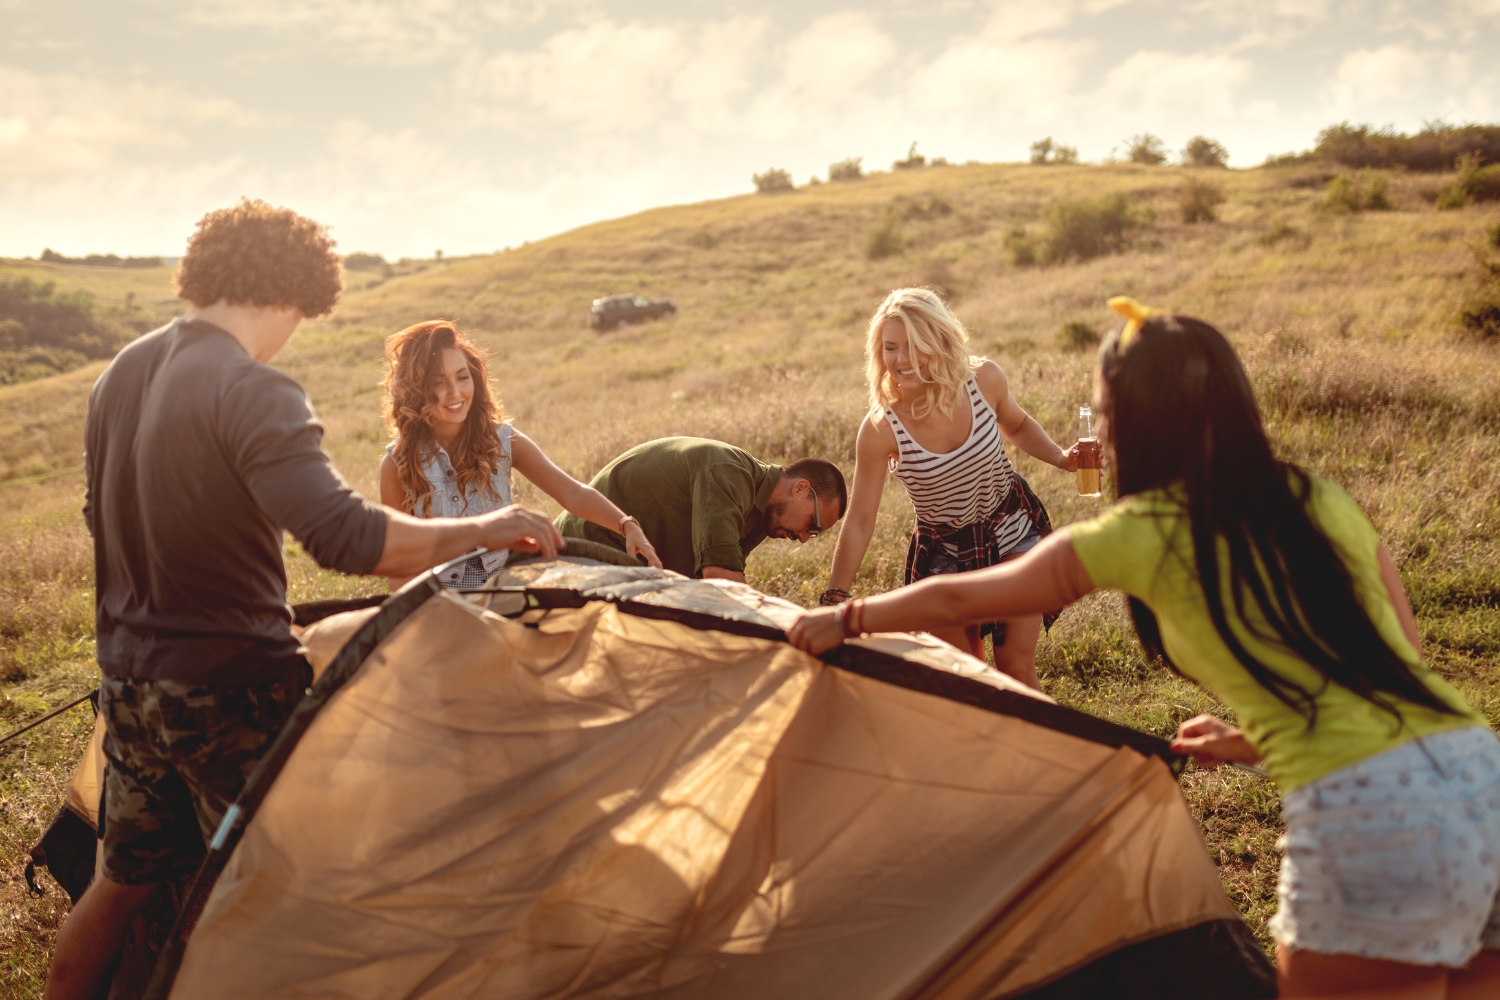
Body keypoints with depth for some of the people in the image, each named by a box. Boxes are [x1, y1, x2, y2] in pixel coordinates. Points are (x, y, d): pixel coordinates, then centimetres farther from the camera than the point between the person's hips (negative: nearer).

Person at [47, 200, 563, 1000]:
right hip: (231, 689, -8)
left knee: (121, 881, 24)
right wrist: (482, 530, -20)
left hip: (128, 681, 9)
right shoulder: (253, 393, -21)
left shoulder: (120, 375, 8)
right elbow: (345, 535, -31)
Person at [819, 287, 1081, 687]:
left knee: (1016, 666, -1)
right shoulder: (880, 429, -25)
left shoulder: (983, 378, -18)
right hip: (944, 553, -1)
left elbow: (1016, 425, 7)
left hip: (1012, 530, 1)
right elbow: (859, 522, -19)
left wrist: (1060, 458, -9)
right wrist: (834, 600, -24)